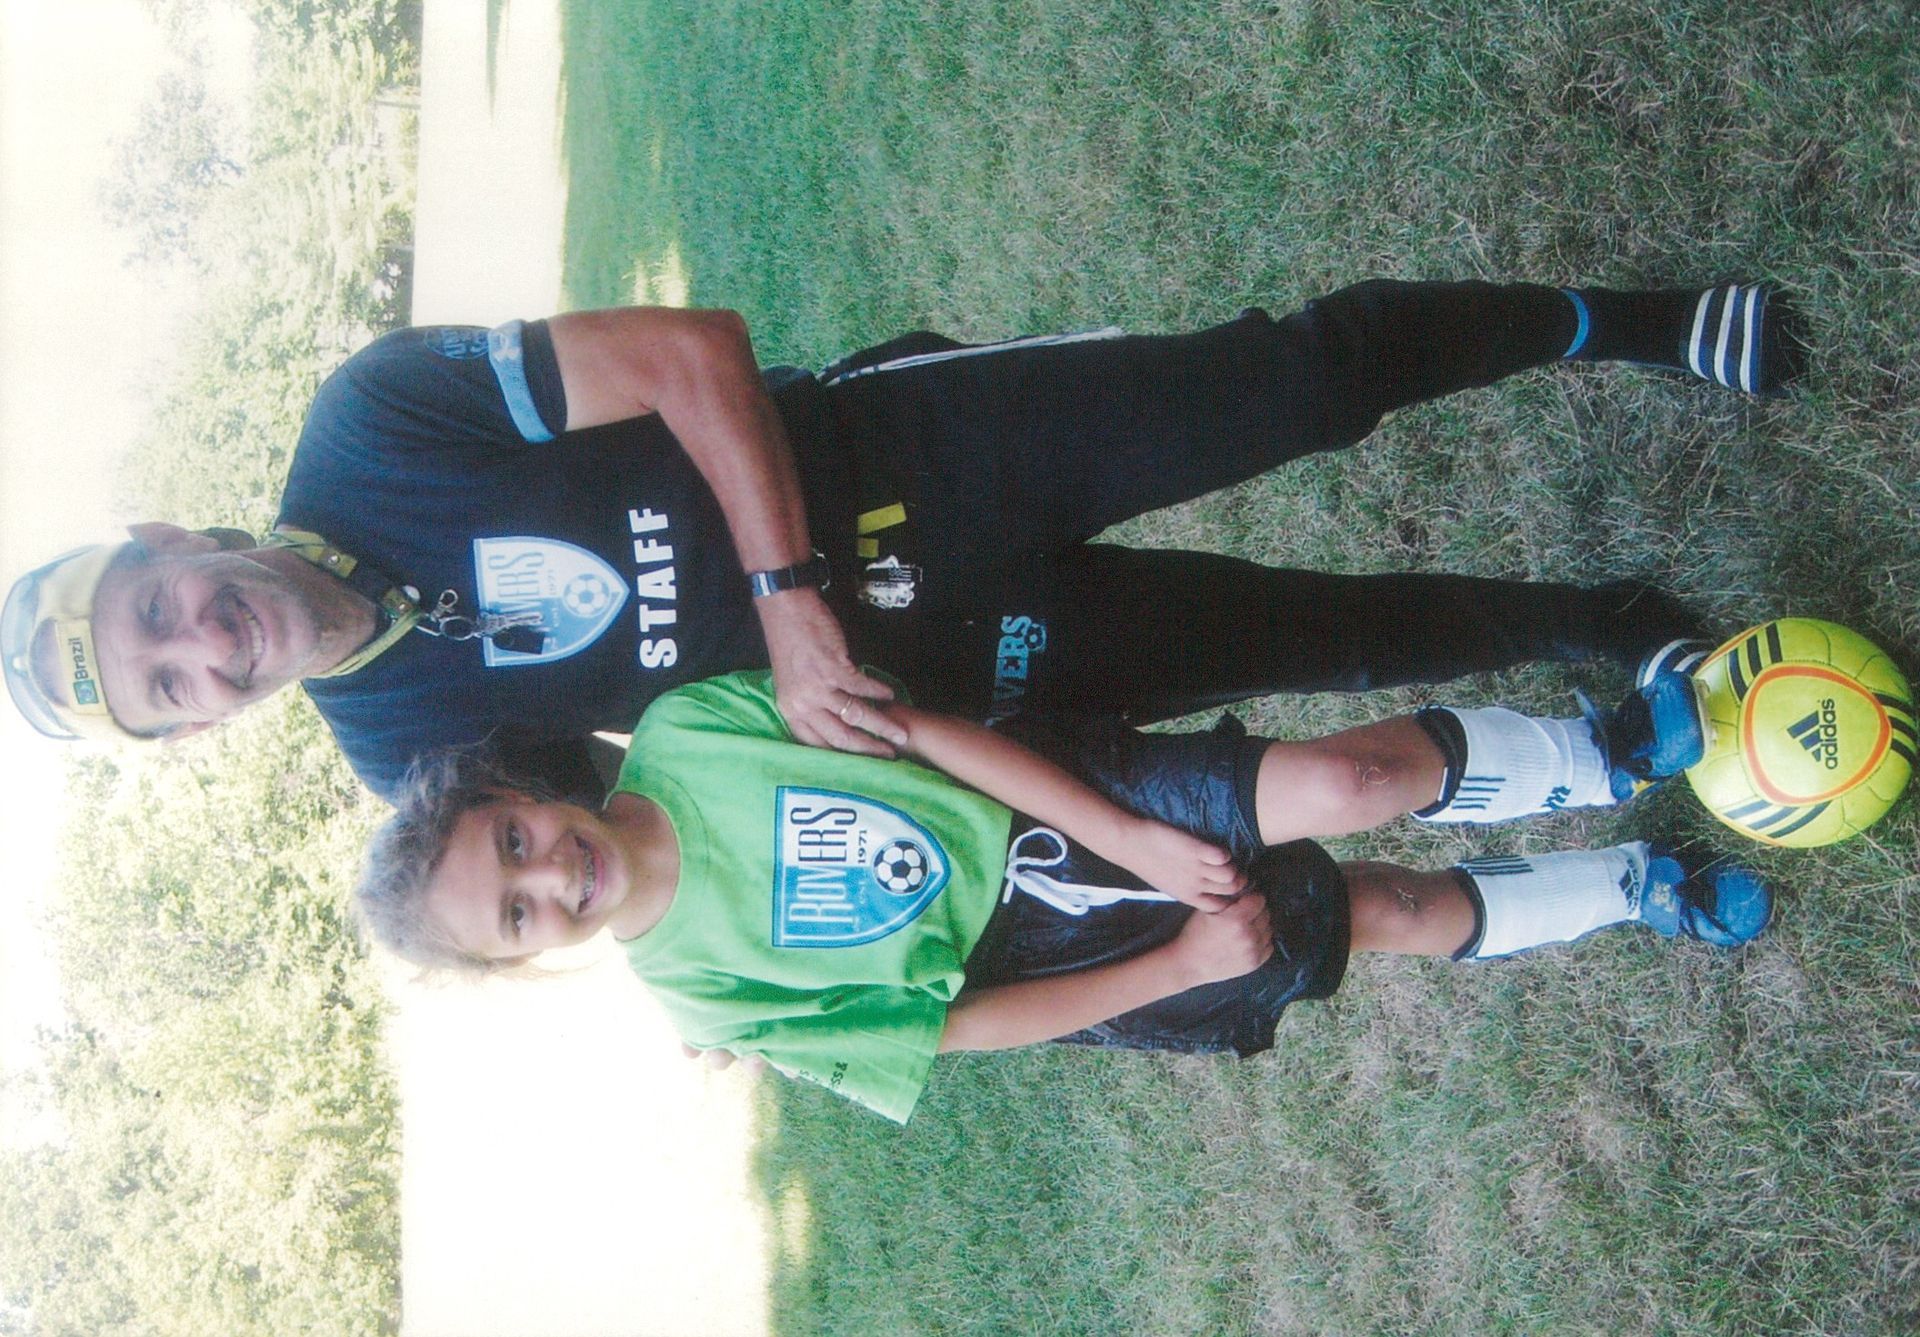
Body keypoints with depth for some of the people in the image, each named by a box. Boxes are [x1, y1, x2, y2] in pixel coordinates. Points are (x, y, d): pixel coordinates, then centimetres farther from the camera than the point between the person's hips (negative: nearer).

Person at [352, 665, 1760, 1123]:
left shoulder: (681, 732, -17)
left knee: (1347, 790, -19)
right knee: (1385, 917, -4)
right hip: (1045, 956, 0)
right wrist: (1181, 965, -13)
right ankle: (1640, 889, 21)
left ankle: (1605, 757, 8)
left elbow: (918, 729, -12)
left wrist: (1134, 838, -17)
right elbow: (953, 1026, -11)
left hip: (1060, 789, 0)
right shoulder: (702, 991, -14)